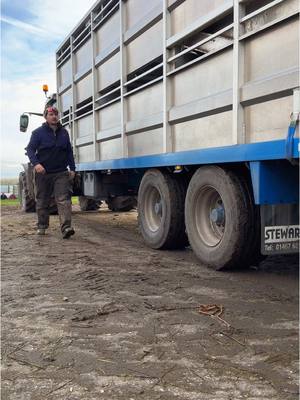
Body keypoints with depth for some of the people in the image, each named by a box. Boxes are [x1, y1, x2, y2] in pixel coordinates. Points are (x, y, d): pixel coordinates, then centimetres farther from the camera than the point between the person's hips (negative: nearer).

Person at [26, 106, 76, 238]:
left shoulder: (64, 133, 12)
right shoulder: (38, 132, 0)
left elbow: (69, 152, 17)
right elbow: (30, 149, -7)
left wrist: (72, 168, 11)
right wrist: (36, 163, -24)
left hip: (61, 173, 2)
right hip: (43, 173, -1)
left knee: (64, 200, -13)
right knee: (42, 201, 9)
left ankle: (66, 227, -22)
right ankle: (42, 226, 24)